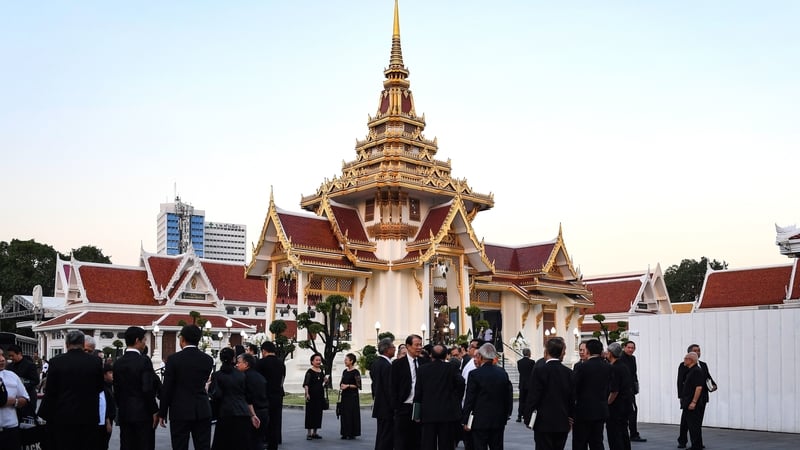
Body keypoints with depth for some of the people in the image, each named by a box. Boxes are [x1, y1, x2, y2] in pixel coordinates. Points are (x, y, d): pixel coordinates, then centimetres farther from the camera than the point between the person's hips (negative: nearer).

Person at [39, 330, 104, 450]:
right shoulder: (96, 362, -4)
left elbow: (50, 392, -4)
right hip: (88, 417, 1)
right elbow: (100, 388, 7)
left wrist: (46, 415, 5)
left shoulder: (56, 361, -7)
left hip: (63, 417, -1)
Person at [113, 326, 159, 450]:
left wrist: (122, 408, 17)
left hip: (124, 413, 6)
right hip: (143, 413, -6)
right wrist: (154, 411, -9)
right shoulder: (144, 361, -13)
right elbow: (148, 390, -17)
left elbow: (116, 390, 9)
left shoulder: (118, 363, 6)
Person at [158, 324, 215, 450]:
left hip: (180, 412, -3)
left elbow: (166, 388, -5)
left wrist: (162, 413, 2)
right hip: (202, 411, 3)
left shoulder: (174, 359, -7)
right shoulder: (208, 360, 2)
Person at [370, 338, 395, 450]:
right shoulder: (387, 366, -19)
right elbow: (390, 389, -21)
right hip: (387, 407, -10)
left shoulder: (375, 363, 10)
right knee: (387, 438, -5)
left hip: (378, 406, 10)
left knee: (381, 435, 17)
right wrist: (394, 407, -16)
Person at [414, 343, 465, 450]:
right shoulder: (452, 368, -6)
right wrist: (457, 400, 2)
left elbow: (418, 392, 2)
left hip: (428, 413, 1)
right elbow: (461, 384, -16)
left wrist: (418, 413, 11)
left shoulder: (422, 369, 0)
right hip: (448, 413, -1)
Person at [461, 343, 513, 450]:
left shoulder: (474, 374, -12)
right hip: (499, 421, 5)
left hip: (480, 421, -5)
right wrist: (506, 415, 18)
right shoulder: (503, 373, 3)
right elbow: (509, 397, 9)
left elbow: (469, 399, -10)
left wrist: (465, 420, -3)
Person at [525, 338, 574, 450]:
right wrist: (571, 418, 18)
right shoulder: (569, 372, 2)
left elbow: (533, 397, -12)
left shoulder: (539, 371, -12)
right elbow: (573, 398, 8)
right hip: (563, 424, 5)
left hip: (544, 423, -5)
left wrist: (528, 418, -1)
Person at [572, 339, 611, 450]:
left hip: (583, 411, -6)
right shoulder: (607, 367, 3)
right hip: (601, 411, 6)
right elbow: (607, 389, 7)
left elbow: (573, 388, -10)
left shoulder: (581, 367, -13)